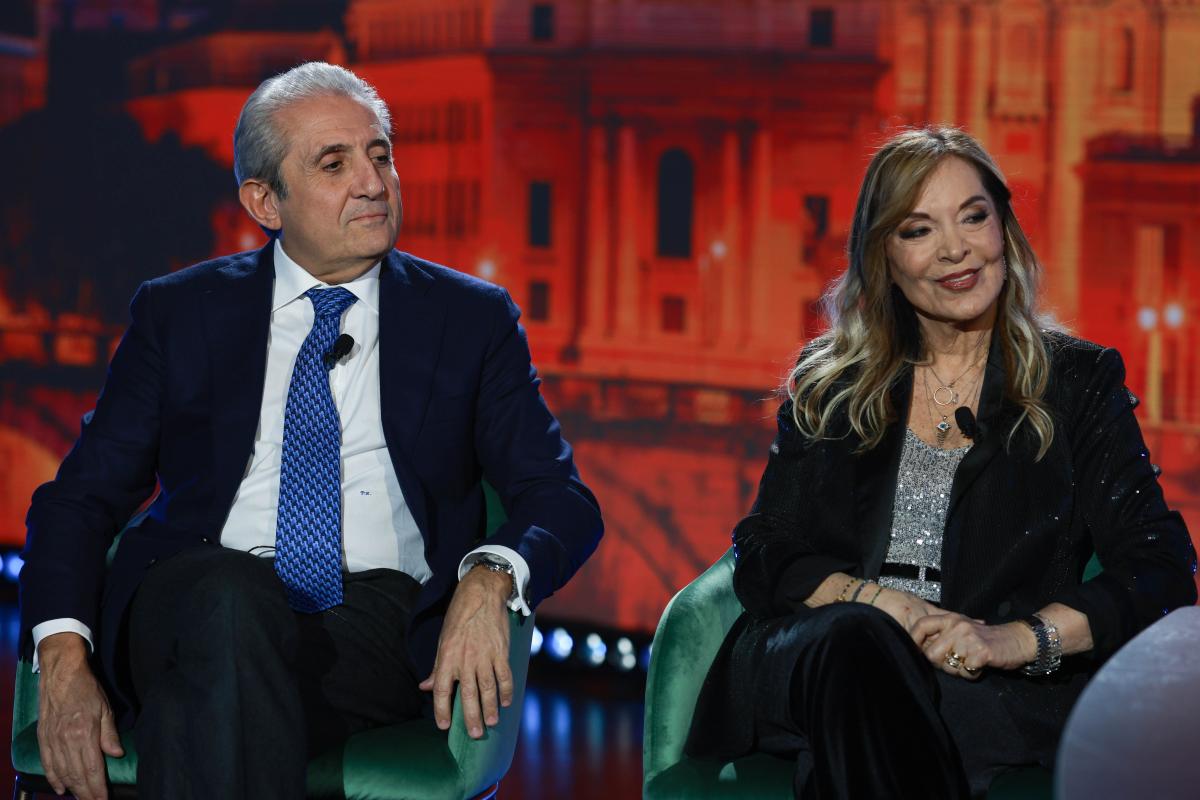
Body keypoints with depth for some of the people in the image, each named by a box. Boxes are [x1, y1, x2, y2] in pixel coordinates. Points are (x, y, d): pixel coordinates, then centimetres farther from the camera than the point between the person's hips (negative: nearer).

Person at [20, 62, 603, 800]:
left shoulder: (471, 319, 15)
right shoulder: (180, 314, 16)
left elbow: (564, 502, 9)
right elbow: (81, 497, 12)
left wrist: (491, 579, -16)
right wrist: (64, 656, -9)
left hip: (383, 626, -1)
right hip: (195, 602, 1)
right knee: (228, 594, -37)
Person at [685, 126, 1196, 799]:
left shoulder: (1079, 380, 12)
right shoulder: (829, 385, 18)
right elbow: (764, 555, 10)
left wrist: (1018, 638, -16)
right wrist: (875, 601, -12)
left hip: (1004, 692, -2)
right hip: (821, 662, 2)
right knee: (856, 640, -36)